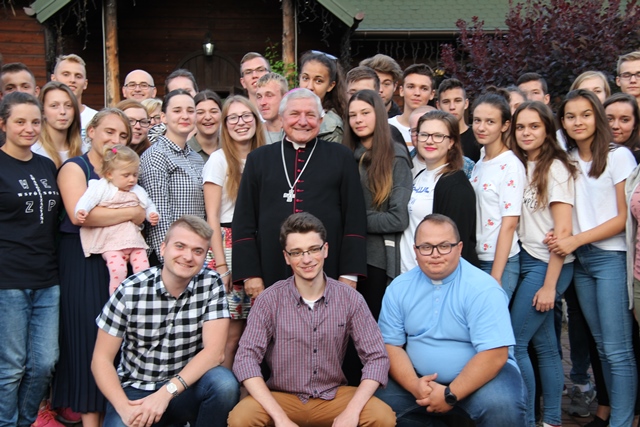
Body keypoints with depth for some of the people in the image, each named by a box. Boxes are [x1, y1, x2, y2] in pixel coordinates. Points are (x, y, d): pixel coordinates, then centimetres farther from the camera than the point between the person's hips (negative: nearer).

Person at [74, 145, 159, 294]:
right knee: (118, 270, -22)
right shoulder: (101, 188, -1)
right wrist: (81, 211, -34)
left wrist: (152, 214, 6)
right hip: (112, 243, -5)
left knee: (143, 270, -5)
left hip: (134, 240, 5)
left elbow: (148, 205, 27)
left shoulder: (138, 192, 15)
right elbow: (87, 200, -13)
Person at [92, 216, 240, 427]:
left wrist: (167, 392, -26)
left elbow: (214, 351, -14)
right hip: (134, 391, 0)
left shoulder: (211, 284, -8)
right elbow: (101, 359, -7)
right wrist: (124, 408, -22)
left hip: (186, 386, 1)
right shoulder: (130, 291, -11)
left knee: (224, 383, -29)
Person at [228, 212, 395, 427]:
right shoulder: (270, 300, -9)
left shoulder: (350, 299, -5)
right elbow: (246, 358, -15)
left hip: (334, 396, 1)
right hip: (281, 397, -1)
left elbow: (377, 357, -6)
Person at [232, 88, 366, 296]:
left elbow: (355, 218, 4)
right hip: (272, 274, 1)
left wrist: (350, 274, -2)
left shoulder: (341, 157, 8)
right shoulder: (259, 159, 11)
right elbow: (244, 222, 9)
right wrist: (250, 274, 1)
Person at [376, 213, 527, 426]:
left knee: (500, 406, -33)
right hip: (421, 378, 5)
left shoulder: (482, 289, -16)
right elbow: (390, 345, -1)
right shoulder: (399, 288, -2)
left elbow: (494, 355, -21)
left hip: (479, 376, -4)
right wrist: (414, 385, -19)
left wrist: (450, 395, -24)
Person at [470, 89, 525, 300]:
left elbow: (509, 224, -14)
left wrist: (495, 277, -16)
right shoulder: (478, 164, 11)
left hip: (501, 263, -7)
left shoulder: (511, 165, -11)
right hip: (474, 260, 7)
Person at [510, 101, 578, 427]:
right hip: (526, 260, 6)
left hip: (547, 264, -6)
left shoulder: (555, 168, -10)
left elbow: (563, 230, -14)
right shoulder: (520, 166, 10)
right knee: (544, 345, 11)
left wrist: (549, 284, -16)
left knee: (513, 343, -6)